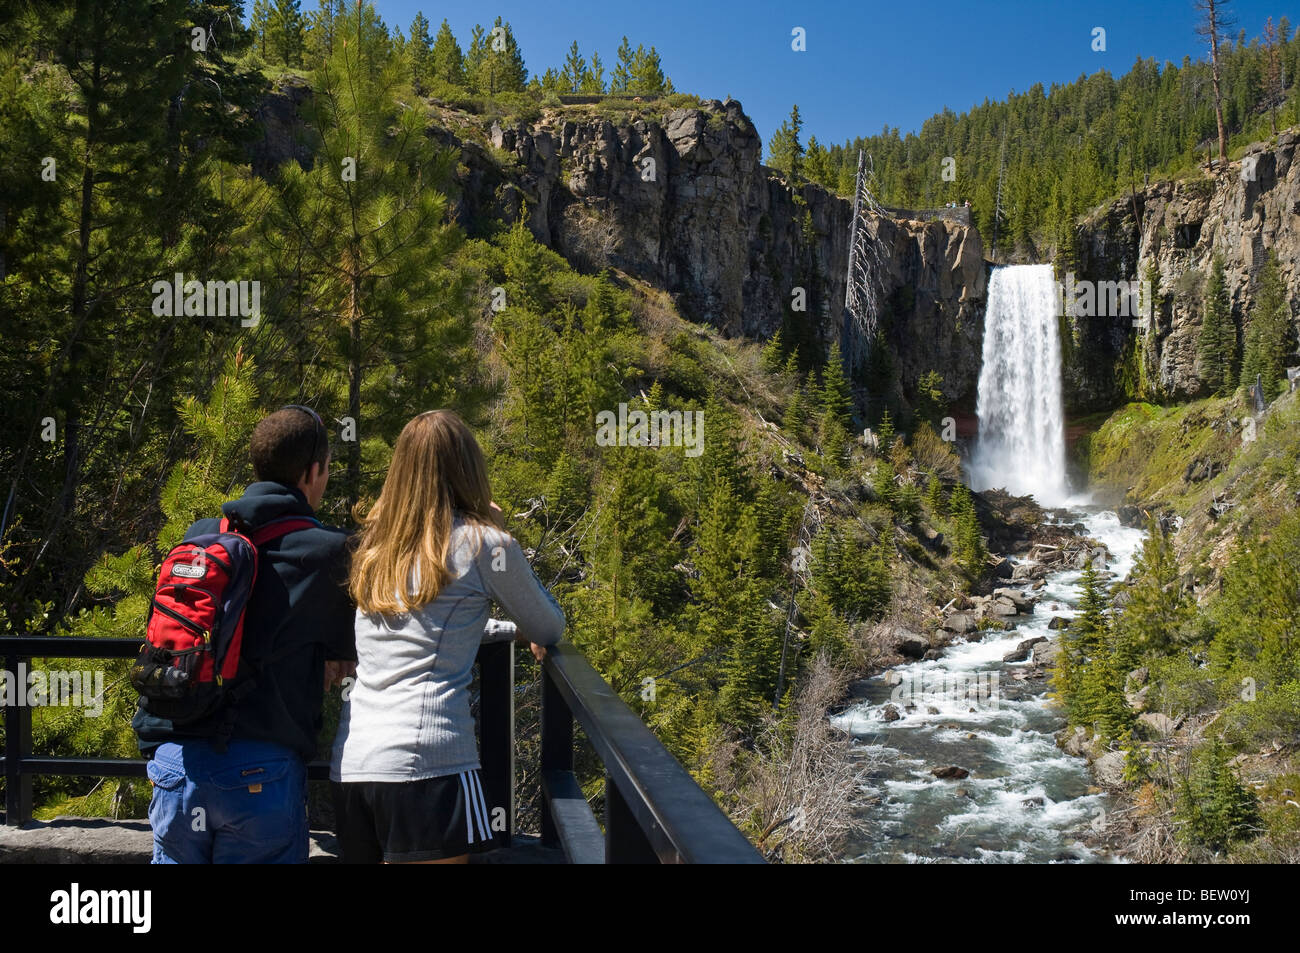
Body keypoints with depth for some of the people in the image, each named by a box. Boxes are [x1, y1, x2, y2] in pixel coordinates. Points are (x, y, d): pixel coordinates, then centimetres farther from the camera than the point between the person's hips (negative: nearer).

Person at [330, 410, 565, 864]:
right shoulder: (483, 543, -5)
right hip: (425, 763, -6)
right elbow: (549, 631, 10)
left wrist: (511, 629, 34)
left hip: (348, 763, 7)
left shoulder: (374, 544, 12)